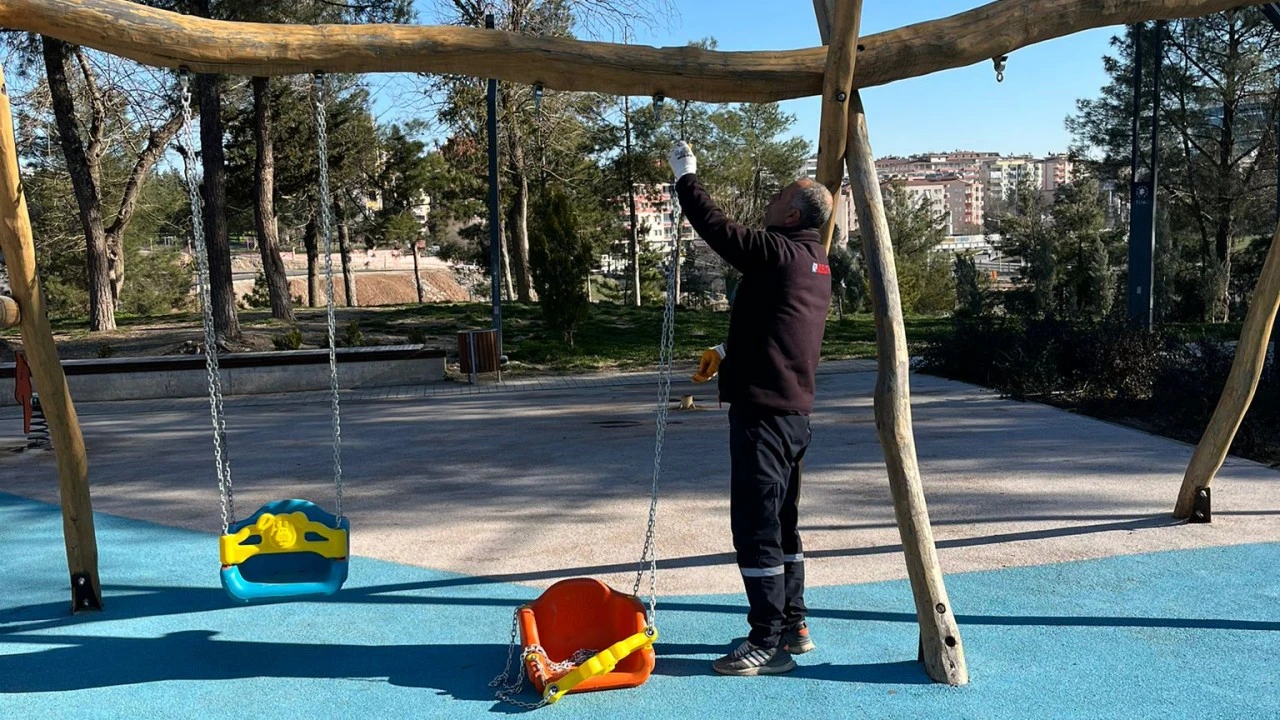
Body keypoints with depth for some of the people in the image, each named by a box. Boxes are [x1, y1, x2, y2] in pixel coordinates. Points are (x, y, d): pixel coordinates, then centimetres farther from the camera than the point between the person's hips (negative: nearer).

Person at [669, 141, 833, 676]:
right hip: (794, 410, 10)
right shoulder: (816, 263, 14)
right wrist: (727, 350, 28)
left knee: (756, 525, -4)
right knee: (781, 522, 18)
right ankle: (793, 626, 27)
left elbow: (714, 226, -10)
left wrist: (686, 176, 5)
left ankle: (769, 643, 2)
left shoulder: (778, 251, -15)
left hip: (763, 409, -10)